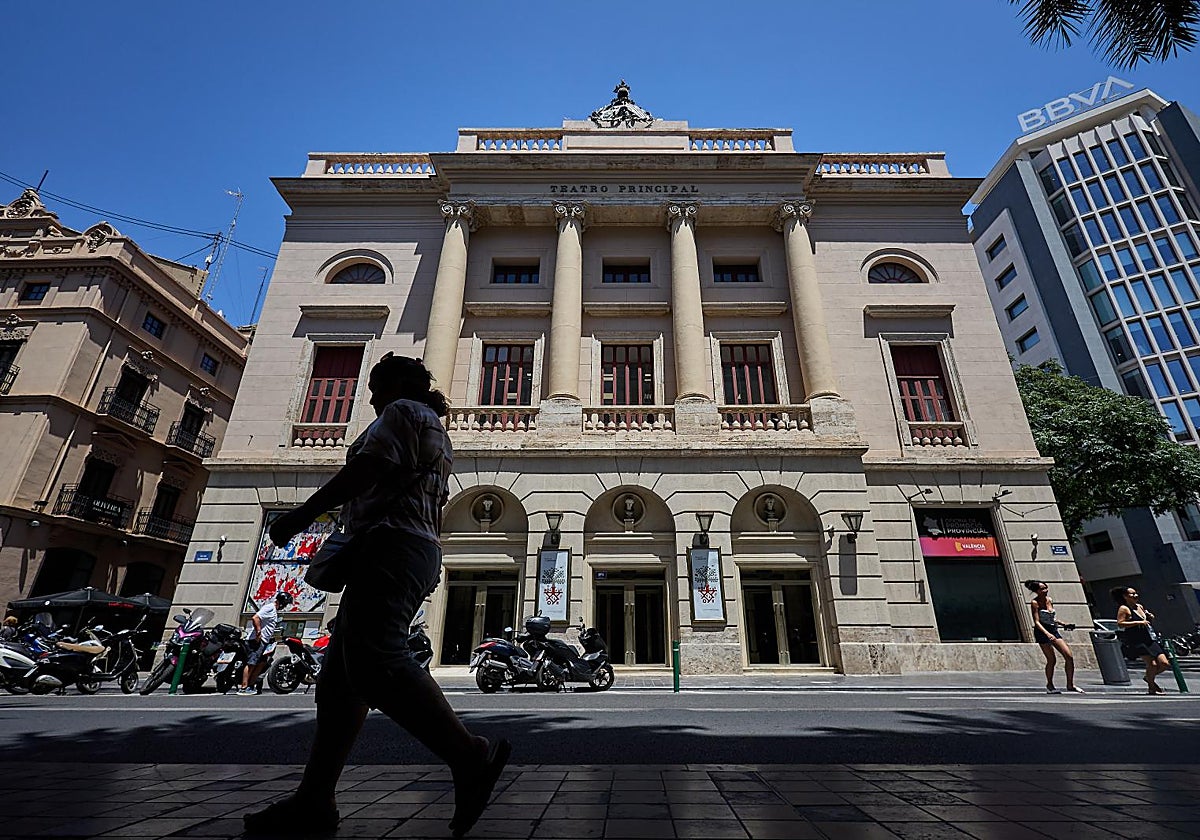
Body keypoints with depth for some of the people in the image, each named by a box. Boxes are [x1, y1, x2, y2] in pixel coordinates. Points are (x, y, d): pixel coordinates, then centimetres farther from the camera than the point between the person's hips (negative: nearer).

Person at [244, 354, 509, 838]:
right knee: (338, 680, 8)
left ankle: (470, 756, -27)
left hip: (391, 542, -11)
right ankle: (314, 800, 9)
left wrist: (302, 515, -10)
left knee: (374, 662, -24)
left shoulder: (404, 411, 4)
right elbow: (434, 514, 29)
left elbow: (369, 468, -12)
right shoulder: (437, 433, 32)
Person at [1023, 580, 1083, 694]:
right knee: (1051, 660, -5)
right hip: (1042, 632, -7)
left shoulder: (1050, 600, 8)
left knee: (1069, 656, 0)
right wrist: (1047, 634, -30)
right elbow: (1036, 622, -19)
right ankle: (1049, 685, 13)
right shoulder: (1035, 603, -13)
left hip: (1054, 630, 7)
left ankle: (1070, 685, 14)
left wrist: (1063, 624, 12)